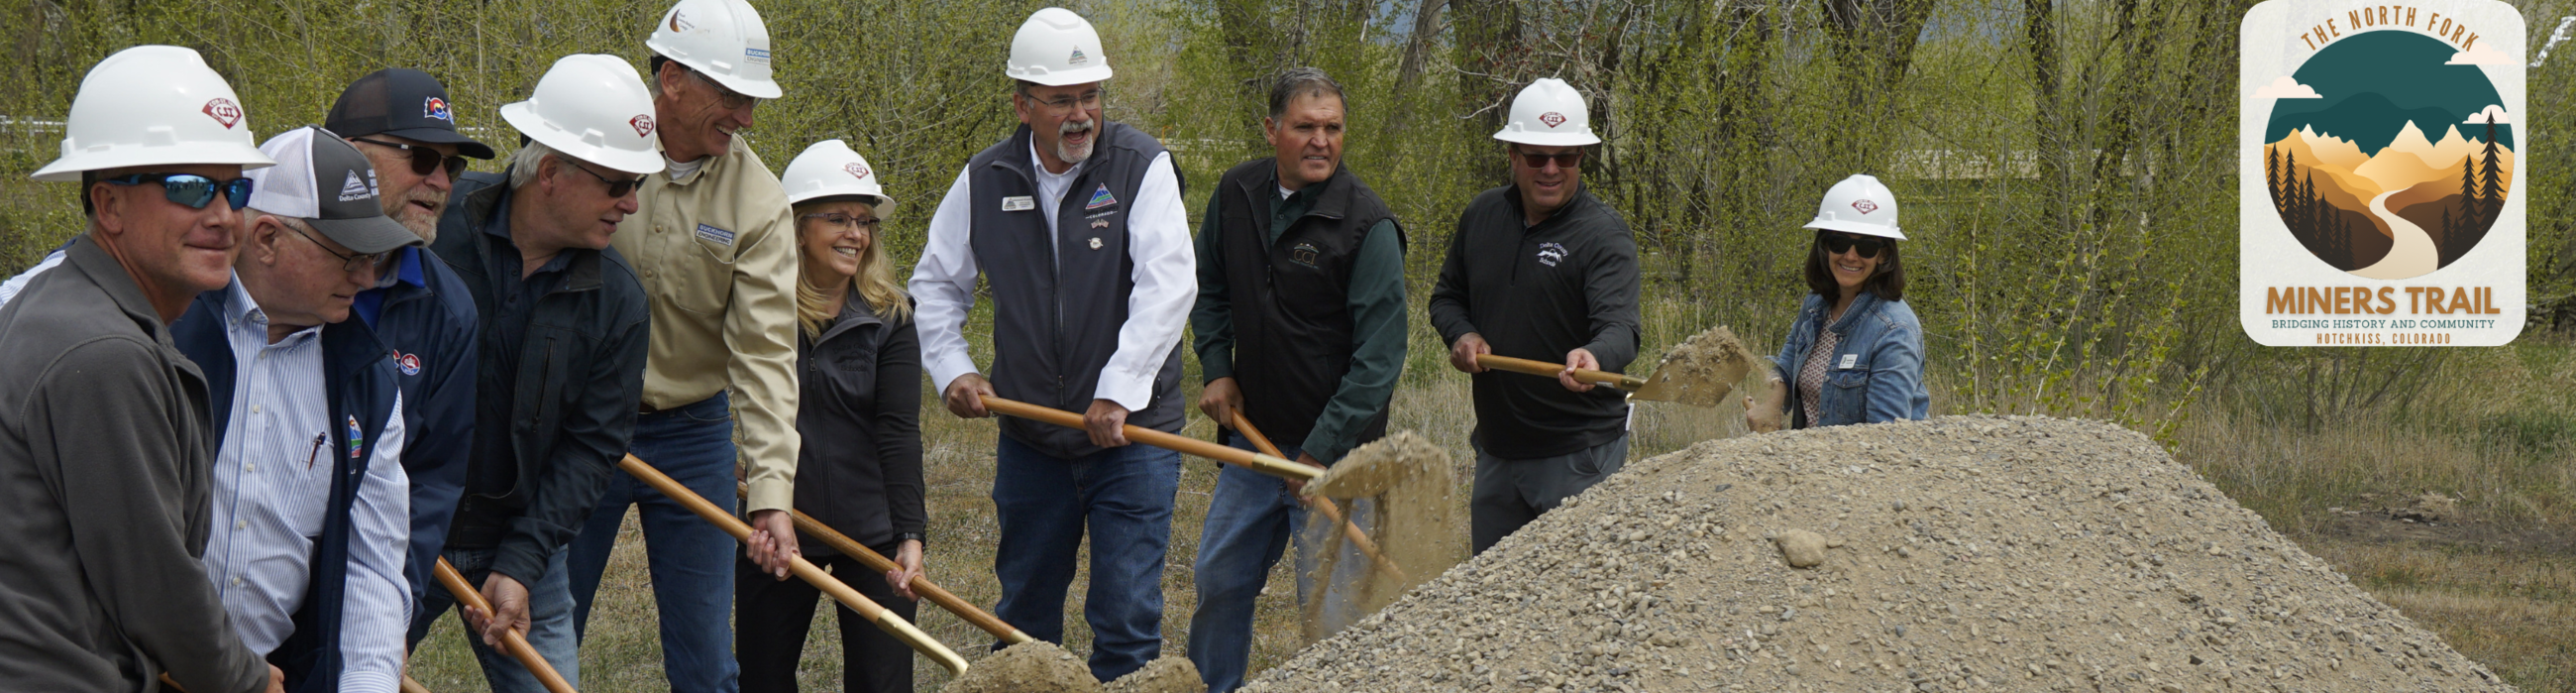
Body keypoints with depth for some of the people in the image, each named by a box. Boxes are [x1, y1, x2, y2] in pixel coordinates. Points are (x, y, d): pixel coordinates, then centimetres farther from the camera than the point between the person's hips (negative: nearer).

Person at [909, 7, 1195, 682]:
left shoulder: (1143, 166, -9)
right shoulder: (985, 180, 3)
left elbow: (1168, 286, -19)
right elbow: (935, 285, 15)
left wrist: (1119, 391, -26)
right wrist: (952, 371, 1)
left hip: (1130, 431, -4)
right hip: (1029, 440, 4)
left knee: (1127, 619, -6)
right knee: (1023, 611, 15)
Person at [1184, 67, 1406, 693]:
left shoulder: (1368, 225, -16)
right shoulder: (1237, 194, 2)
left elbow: (1379, 358, -17)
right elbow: (1209, 289, 21)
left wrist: (1321, 453, -19)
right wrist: (1217, 369, 8)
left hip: (1335, 451, -6)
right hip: (1254, 438, 6)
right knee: (1219, 582, 17)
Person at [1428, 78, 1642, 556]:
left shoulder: (1604, 234, -12)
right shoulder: (1481, 216, 6)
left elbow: (1619, 325, -25)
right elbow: (1446, 295, 20)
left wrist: (1595, 356, -48)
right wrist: (1461, 335, -3)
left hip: (1581, 454, -6)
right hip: (1497, 451, 6)